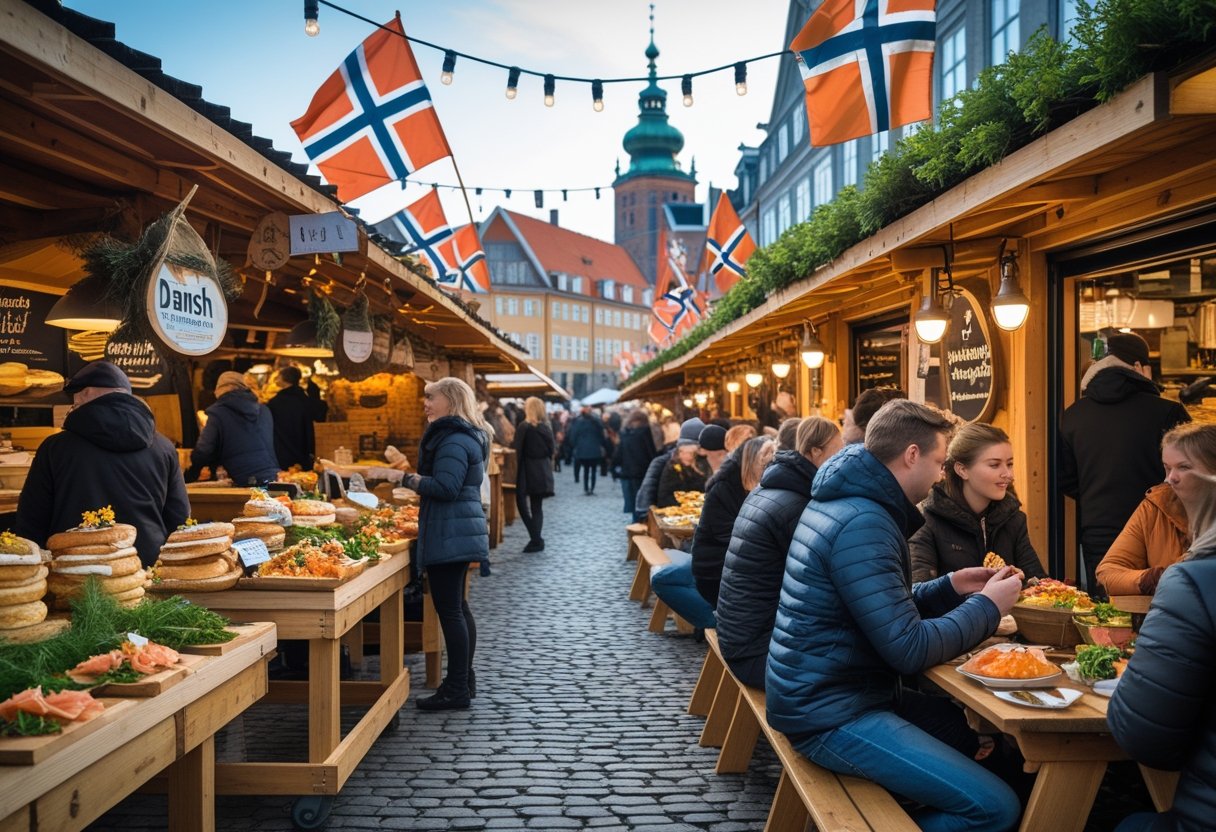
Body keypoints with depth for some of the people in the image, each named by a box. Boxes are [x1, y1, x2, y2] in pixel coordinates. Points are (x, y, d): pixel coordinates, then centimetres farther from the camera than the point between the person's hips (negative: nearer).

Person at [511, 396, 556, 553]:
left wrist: (518, 468, -2)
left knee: (522, 502, 2)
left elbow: (519, 450, -11)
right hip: (544, 471, 6)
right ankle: (536, 540, 8)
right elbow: (551, 449, 9)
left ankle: (536, 539, -8)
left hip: (528, 470, -5)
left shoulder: (524, 427, -10)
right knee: (537, 507, 11)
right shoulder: (546, 428, 6)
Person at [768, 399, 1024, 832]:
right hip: (832, 715, -10)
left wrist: (950, 587, 11)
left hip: (833, 691, 10)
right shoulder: (863, 523, -22)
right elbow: (909, 649, -21)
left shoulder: (848, 503, 10)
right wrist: (987, 605, -8)